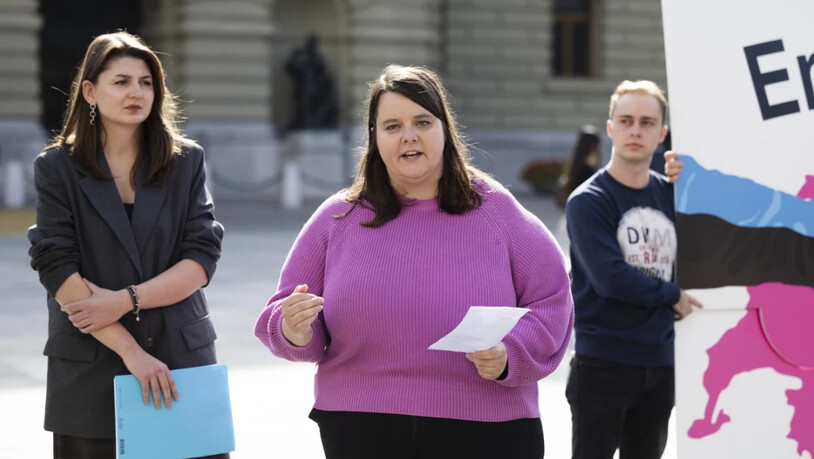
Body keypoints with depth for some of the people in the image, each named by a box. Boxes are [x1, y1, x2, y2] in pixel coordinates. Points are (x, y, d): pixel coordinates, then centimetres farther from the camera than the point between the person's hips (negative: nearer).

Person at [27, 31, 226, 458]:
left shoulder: (185, 161, 8)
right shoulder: (57, 168, 2)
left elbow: (202, 259, -1)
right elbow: (57, 271, -8)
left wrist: (125, 300, -15)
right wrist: (130, 350, -15)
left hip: (183, 361, 1)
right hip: (90, 372, -1)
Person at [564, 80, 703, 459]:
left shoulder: (670, 193, 8)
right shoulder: (588, 201, -10)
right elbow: (610, 278, -20)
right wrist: (673, 296, -8)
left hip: (660, 360, 6)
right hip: (603, 363, -6)